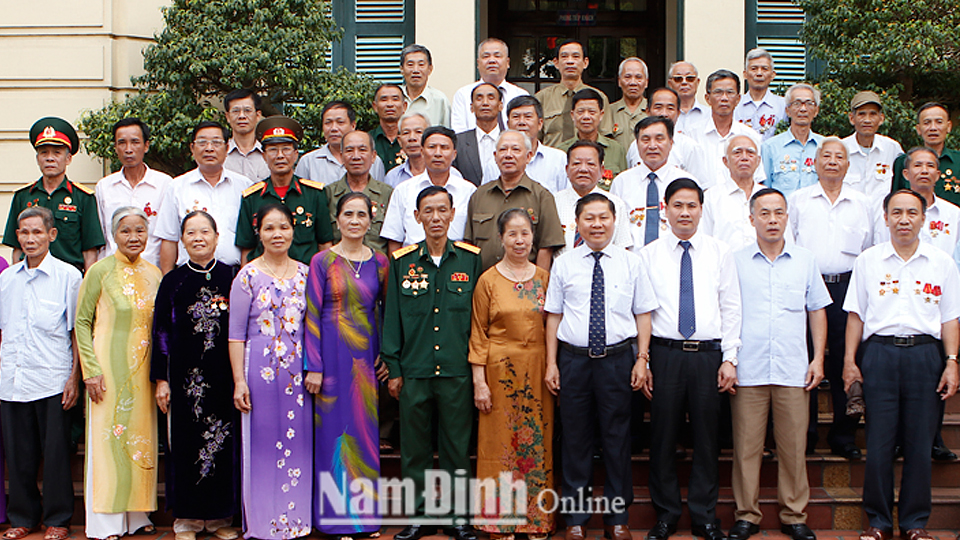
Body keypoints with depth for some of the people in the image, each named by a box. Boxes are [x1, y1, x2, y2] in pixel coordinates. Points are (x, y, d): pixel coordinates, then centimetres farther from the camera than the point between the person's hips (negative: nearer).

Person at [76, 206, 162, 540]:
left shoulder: (153, 275, 8)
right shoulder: (100, 272, -6)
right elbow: (82, 322, -5)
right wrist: (91, 370, -12)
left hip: (142, 369, 5)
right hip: (109, 367, -5)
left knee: (140, 437, 8)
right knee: (107, 436, -1)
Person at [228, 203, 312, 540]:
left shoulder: (304, 273, 8)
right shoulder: (248, 276, -1)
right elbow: (236, 333, -2)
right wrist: (239, 381, -8)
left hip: (298, 370, 3)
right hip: (259, 369, -3)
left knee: (298, 442, 6)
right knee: (261, 443, 2)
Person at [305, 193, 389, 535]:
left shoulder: (379, 262, 7)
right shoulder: (322, 262, -3)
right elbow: (312, 316, -4)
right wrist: (313, 366, -9)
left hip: (365, 356, 3)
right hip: (332, 355, -3)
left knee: (365, 429, 7)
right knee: (334, 429, 0)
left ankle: (365, 513, 18)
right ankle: (334, 514, 11)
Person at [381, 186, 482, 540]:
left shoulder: (471, 259, 3)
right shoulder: (402, 262, 4)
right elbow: (392, 317, 7)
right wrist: (393, 368, 4)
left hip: (458, 372, -1)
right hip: (414, 373, 1)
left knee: (457, 446, 6)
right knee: (414, 447, 7)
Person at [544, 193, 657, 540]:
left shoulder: (632, 263, 5)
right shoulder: (564, 265, 5)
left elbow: (643, 314, 5)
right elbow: (554, 315, 7)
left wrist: (641, 360, -2)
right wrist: (551, 364, 3)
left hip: (618, 358, 0)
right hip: (573, 359, 0)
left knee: (617, 437, 6)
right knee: (575, 437, 6)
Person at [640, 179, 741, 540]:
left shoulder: (720, 253, 8)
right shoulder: (648, 255, 6)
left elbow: (731, 308, 7)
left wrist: (730, 358, 0)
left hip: (709, 353, 1)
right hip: (664, 352, 0)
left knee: (707, 437, 5)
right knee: (663, 436, 4)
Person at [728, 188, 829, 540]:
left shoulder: (805, 260, 11)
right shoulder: (735, 261, 5)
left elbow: (817, 311, 15)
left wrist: (818, 358, 6)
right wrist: (725, 359, -1)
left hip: (794, 371, 1)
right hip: (747, 370, -1)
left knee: (794, 446, 4)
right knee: (746, 446, 1)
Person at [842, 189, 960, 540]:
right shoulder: (868, 260, 8)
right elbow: (856, 315, 8)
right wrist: (849, 360, 1)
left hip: (925, 354, 1)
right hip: (879, 353, -1)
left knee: (920, 442, 3)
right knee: (879, 442, 0)